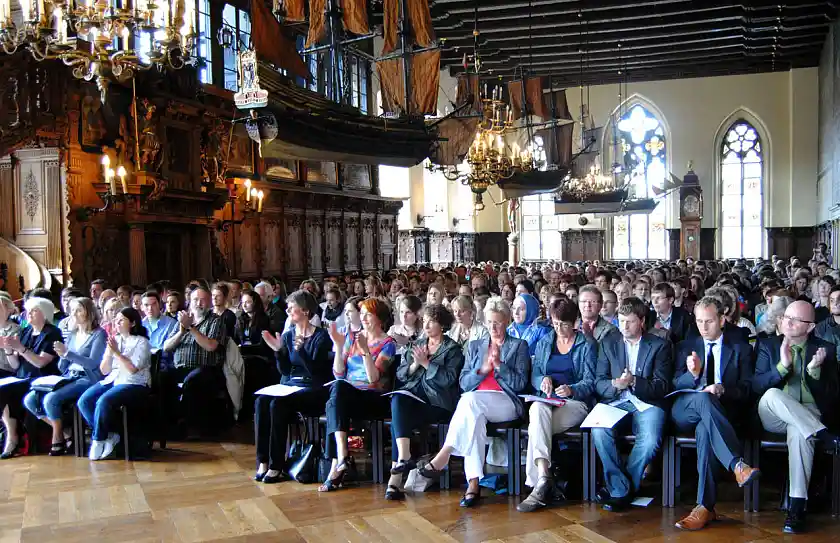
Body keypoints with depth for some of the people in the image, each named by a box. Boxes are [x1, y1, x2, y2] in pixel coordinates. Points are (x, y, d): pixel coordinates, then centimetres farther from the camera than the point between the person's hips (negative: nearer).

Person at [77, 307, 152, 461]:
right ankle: (109, 436, -7)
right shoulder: (114, 340, 15)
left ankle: (98, 441, -10)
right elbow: (104, 370, 11)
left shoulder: (141, 342, -1)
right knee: (83, 401, -17)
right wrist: (109, 352, -4)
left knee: (103, 402, -30)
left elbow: (133, 369, -14)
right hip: (112, 380, 7)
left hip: (135, 384, -7)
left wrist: (117, 352, -14)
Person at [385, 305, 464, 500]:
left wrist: (426, 363, -13)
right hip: (413, 394, 5)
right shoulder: (417, 345, 22)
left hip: (438, 401, -5)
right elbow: (400, 374, 14)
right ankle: (404, 459, -37)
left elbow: (449, 379, -11)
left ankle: (396, 476, -25)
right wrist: (415, 364, -4)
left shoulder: (453, 349, 5)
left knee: (398, 421, -27)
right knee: (397, 400, -31)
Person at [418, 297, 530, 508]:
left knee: (470, 400, -35)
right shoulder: (475, 346, 23)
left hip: (506, 403, -3)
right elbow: (463, 383, 12)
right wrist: (482, 370, -6)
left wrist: (499, 365, -10)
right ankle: (473, 484, -40)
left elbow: (520, 384, 2)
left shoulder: (519, 346, 14)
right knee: (473, 416, -36)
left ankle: (442, 457, -36)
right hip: (475, 404, 3)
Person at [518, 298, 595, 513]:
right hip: (547, 399, 3)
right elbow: (534, 376, 17)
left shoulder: (587, 344, 7)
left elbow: (590, 382, -1)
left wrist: (571, 390, -21)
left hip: (575, 401, -3)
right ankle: (543, 478, -44)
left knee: (536, 427, -32)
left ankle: (538, 482, -29)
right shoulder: (544, 342, 19)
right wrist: (544, 380, -7)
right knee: (537, 409, -36)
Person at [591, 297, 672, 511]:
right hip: (616, 402, 2)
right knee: (599, 431, -31)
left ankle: (626, 487, -8)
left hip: (647, 403, -1)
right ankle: (620, 488, -16)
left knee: (650, 441, -32)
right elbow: (599, 383, 9)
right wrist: (615, 385, -14)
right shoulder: (608, 344, 15)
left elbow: (661, 386, 0)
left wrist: (634, 382, -18)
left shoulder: (660, 346, 8)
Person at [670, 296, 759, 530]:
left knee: (705, 429, -38)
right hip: (685, 411, 1)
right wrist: (692, 374, -15)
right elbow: (676, 385, 8)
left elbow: (746, 390, 6)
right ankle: (738, 465, -50)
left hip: (724, 412, -1)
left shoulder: (741, 349, 16)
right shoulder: (686, 347, 20)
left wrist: (722, 390, -16)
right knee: (702, 398, -37)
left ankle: (705, 506, -40)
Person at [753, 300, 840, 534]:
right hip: (774, 417, 1)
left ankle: (797, 506, -34)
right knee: (772, 394, -34)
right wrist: (782, 366, -16)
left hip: (809, 414, -1)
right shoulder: (768, 345, 9)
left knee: (798, 431, -37)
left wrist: (815, 370, -17)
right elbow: (756, 386, -2)